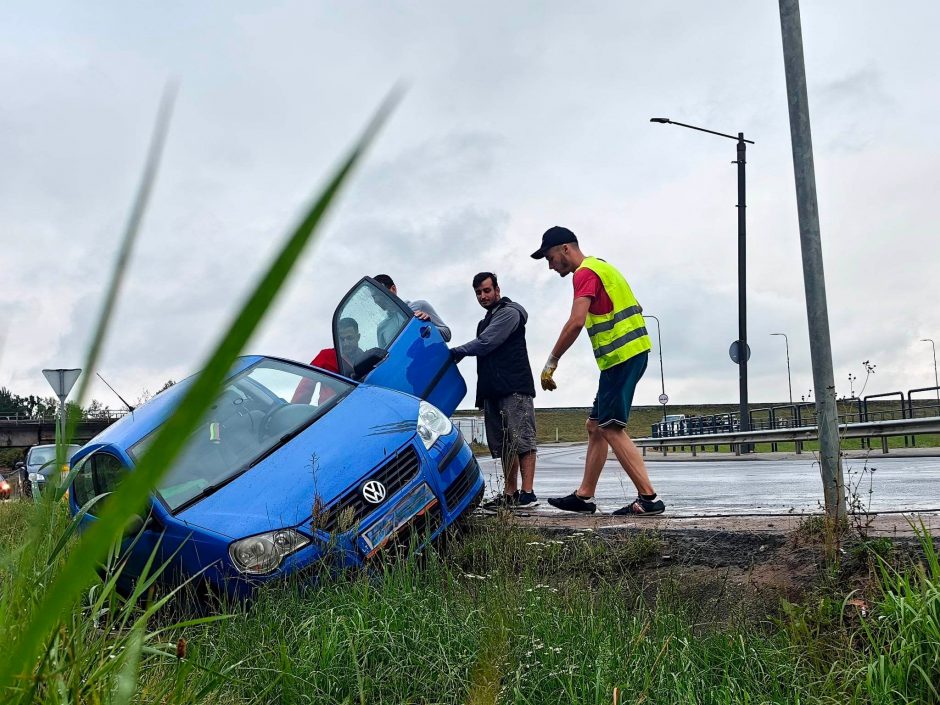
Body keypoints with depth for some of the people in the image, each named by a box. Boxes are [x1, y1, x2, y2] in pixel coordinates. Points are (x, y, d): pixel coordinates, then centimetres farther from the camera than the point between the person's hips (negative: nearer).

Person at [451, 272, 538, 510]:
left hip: (515, 388, -9)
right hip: (492, 391, 9)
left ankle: (528, 493, -15)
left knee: (522, 440, -12)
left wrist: (456, 352, -2)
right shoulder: (485, 322, 27)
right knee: (503, 445, 6)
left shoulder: (509, 312, -1)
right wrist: (482, 395, 14)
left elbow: (485, 343, -13)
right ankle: (510, 493, 8)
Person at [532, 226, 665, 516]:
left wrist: (551, 362, -17)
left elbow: (576, 322, -23)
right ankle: (584, 496, 17)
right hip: (631, 352, 10)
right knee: (595, 426, 12)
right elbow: (634, 307, 27)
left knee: (610, 428, -9)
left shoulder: (585, 273, -10)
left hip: (621, 355, -10)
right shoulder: (600, 267, 21)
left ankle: (649, 498, -10)